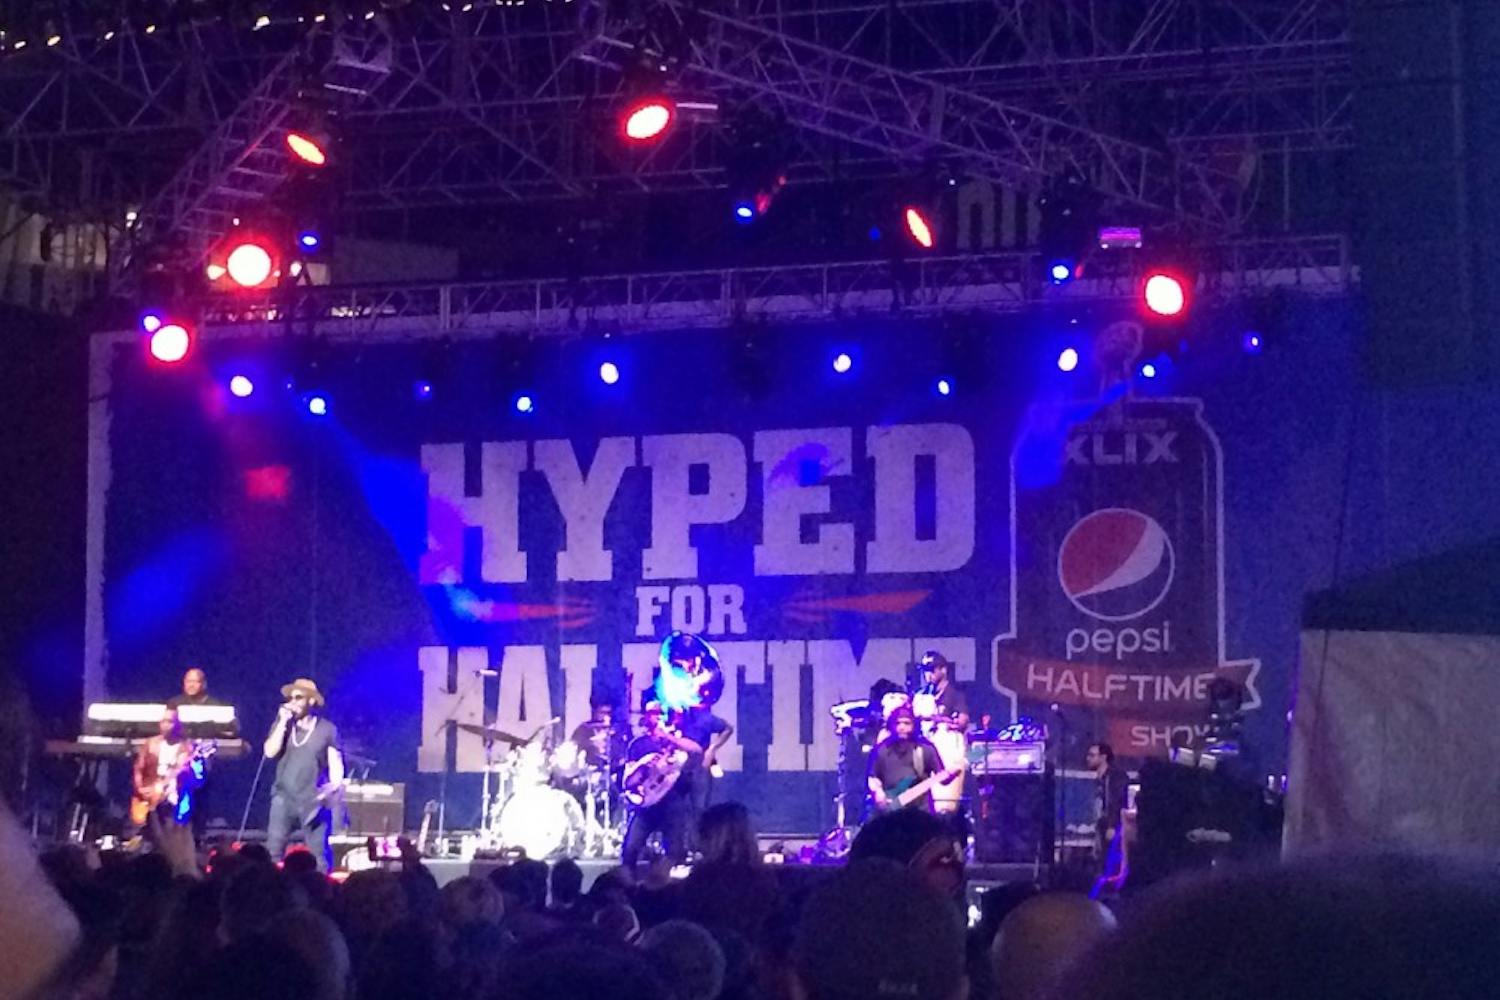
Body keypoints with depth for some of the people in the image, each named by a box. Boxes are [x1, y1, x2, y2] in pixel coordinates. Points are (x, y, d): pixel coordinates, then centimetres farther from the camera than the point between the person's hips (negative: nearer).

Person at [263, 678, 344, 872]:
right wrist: (283, 722, -8)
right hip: (284, 797, 2)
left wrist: (335, 785, -16)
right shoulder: (282, 725, 8)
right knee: (273, 850, -4)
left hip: (314, 800, -2)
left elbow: (336, 762, 2)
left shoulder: (327, 729, 2)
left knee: (318, 853, -1)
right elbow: (270, 752, -5)